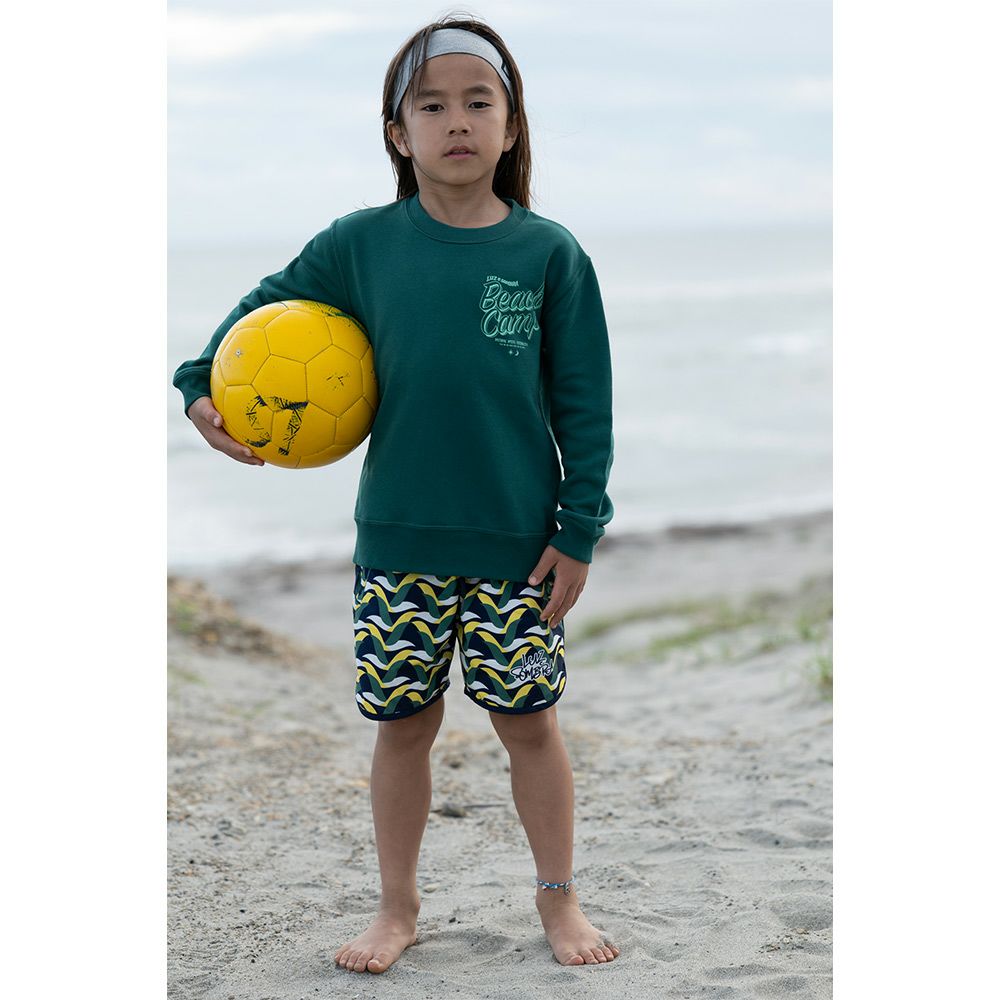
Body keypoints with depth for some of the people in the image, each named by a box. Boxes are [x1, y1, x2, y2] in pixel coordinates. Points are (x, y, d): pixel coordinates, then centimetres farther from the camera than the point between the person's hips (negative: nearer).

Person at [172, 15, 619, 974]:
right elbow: (267, 306, 15)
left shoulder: (550, 254, -5)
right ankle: (398, 905, 26)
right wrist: (202, 387, 2)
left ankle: (558, 897, 26)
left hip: (517, 540, -1)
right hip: (399, 538, 1)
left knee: (528, 719, 8)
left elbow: (583, 403, -2)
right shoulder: (362, 244, -1)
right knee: (403, 721, 10)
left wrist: (578, 530, -4)